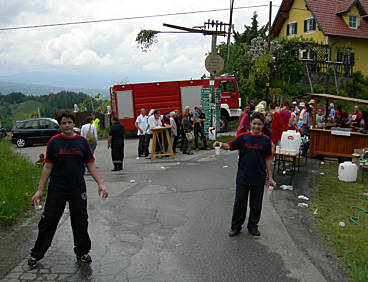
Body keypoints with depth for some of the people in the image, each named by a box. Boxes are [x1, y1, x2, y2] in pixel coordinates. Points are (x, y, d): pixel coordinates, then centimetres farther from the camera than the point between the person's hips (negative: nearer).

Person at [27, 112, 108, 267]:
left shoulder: (82, 141, 1)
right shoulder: (54, 142, -2)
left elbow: (91, 165, 5)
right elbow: (47, 167, 1)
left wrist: (100, 184, -4)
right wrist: (40, 190, -1)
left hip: (78, 190, 1)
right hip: (57, 189, -1)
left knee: (80, 222, 9)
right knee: (48, 221, 4)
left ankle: (82, 252, 27)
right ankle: (36, 254, 21)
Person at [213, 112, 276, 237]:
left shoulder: (266, 140, 0)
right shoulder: (243, 137, -1)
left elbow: (267, 159, 4)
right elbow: (229, 146, -7)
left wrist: (270, 177, 4)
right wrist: (221, 144, -30)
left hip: (259, 179, 1)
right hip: (242, 177, 0)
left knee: (256, 204, 12)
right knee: (239, 202, 7)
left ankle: (253, 226, 29)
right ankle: (236, 227, 22)